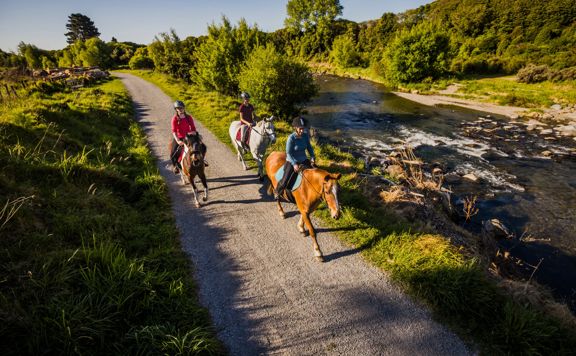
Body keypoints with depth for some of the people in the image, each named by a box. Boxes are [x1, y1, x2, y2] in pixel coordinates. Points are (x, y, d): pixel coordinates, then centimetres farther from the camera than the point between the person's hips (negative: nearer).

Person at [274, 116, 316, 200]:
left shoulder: (306, 135, -5)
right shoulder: (291, 138, -21)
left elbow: (309, 147, 8)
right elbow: (288, 153, -18)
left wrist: (312, 158, -6)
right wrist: (294, 164, -27)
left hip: (304, 160, 6)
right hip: (291, 161, -5)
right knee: (284, 181, -13)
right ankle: (277, 192, 19)